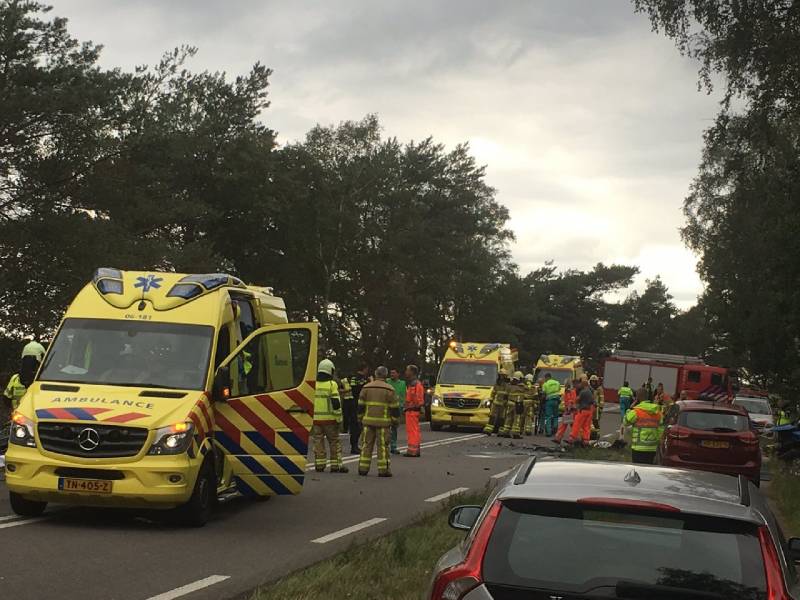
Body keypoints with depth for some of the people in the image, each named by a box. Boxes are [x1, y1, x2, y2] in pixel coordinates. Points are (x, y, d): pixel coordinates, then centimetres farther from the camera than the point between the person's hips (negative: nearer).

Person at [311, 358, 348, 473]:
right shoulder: (332, 384, -7)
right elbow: (336, 403, -11)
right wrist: (339, 418, -5)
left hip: (315, 419, 3)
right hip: (329, 418, -3)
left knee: (318, 442, 8)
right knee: (334, 442, 6)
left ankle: (319, 465, 5)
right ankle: (336, 465, 6)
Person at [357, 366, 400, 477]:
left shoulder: (366, 388, 6)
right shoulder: (389, 390, -3)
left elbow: (360, 406, 7)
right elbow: (395, 408, -3)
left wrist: (360, 419, 15)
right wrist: (395, 422, 6)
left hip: (368, 421, 3)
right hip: (383, 422, -3)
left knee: (367, 444, 8)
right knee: (383, 445, 0)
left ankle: (363, 468, 7)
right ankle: (383, 470, -2)